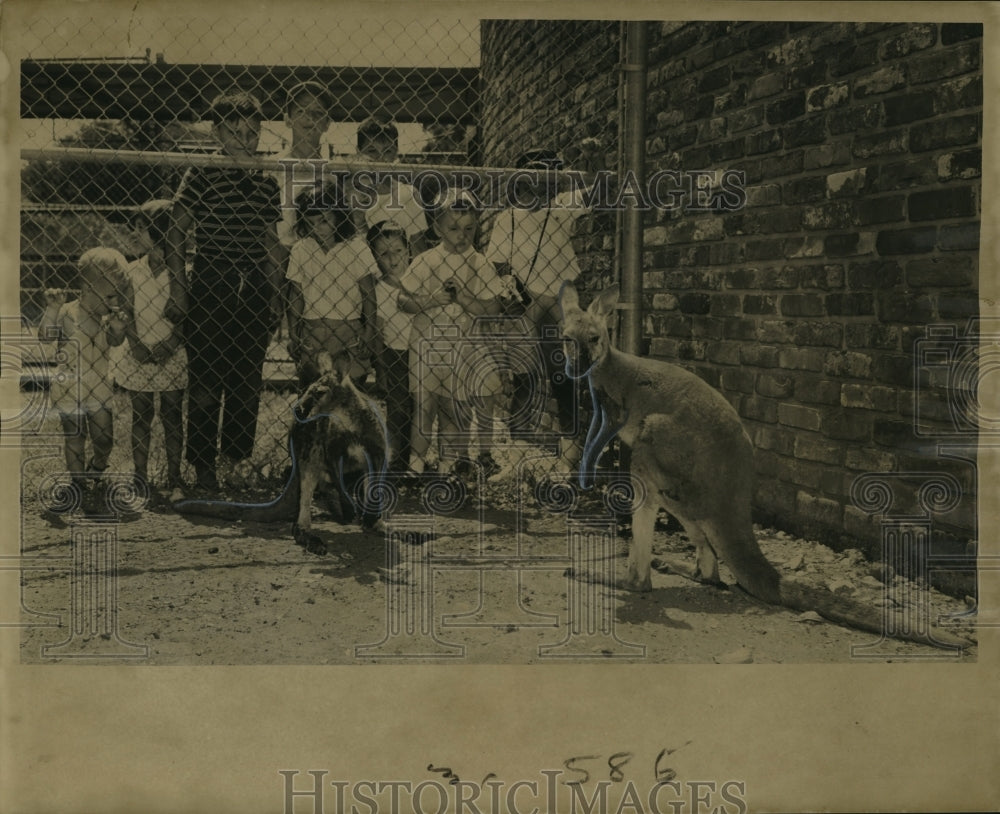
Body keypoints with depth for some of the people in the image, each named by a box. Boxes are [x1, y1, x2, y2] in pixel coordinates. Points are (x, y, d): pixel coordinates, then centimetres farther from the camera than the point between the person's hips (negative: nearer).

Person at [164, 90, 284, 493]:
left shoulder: (266, 181, 10)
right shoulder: (201, 174, -2)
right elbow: (176, 233, -1)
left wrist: (274, 293, 12)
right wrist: (178, 287, -8)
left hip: (254, 290, 4)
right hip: (209, 289, -4)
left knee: (247, 379, 7)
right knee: (205, 377, 0)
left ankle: (237, 458, 20)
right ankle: (203, 464, 10)